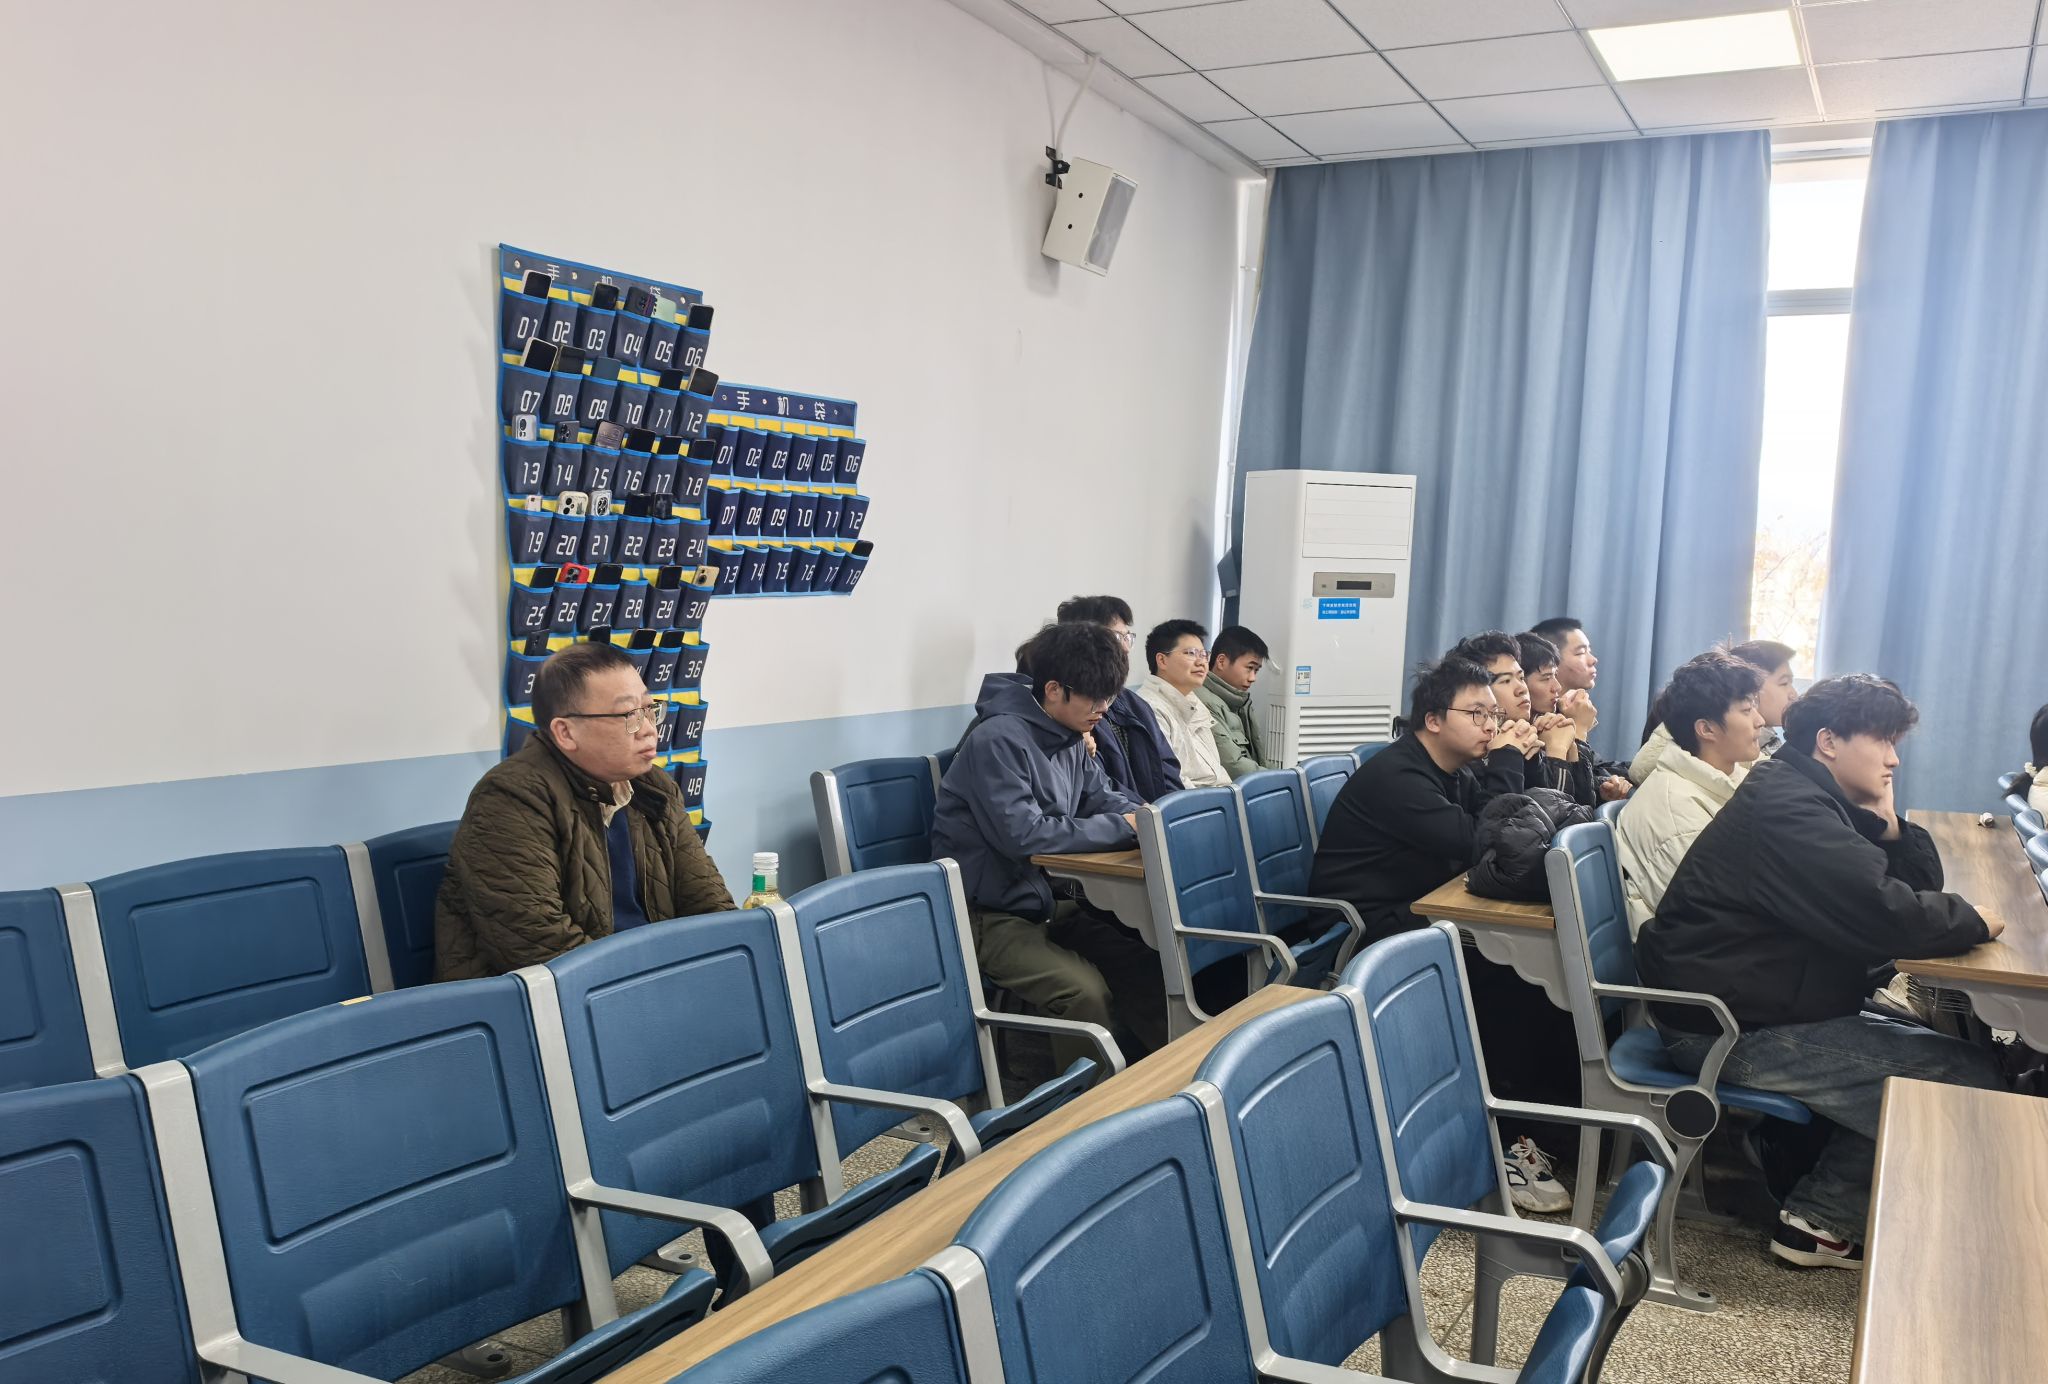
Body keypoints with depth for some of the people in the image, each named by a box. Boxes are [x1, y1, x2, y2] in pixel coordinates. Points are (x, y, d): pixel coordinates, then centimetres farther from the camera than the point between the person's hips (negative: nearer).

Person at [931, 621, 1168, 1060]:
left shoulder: (1072, 738, 8)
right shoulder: (999, 739, -20)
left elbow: (1105, 798, 15)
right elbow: (1022, 834, -27)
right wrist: (1121, 827, -21)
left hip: (1046, 903, 8)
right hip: (987, 914, -8)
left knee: (1145, 968, -6)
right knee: (1086, 991, -26)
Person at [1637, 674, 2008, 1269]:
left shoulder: (1819, 802, 15)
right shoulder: (1786, 807, -18)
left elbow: (1917, 887, 16)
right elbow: (1884, 915, -27)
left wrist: (1887, 823, -1)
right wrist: (1973, 921, -10)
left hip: (1750, 1007, 11)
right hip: (1730, 1031, -11)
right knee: (1973, 1080, -9)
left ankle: (1823, 1213, 17)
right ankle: (1822, 1217, 4)